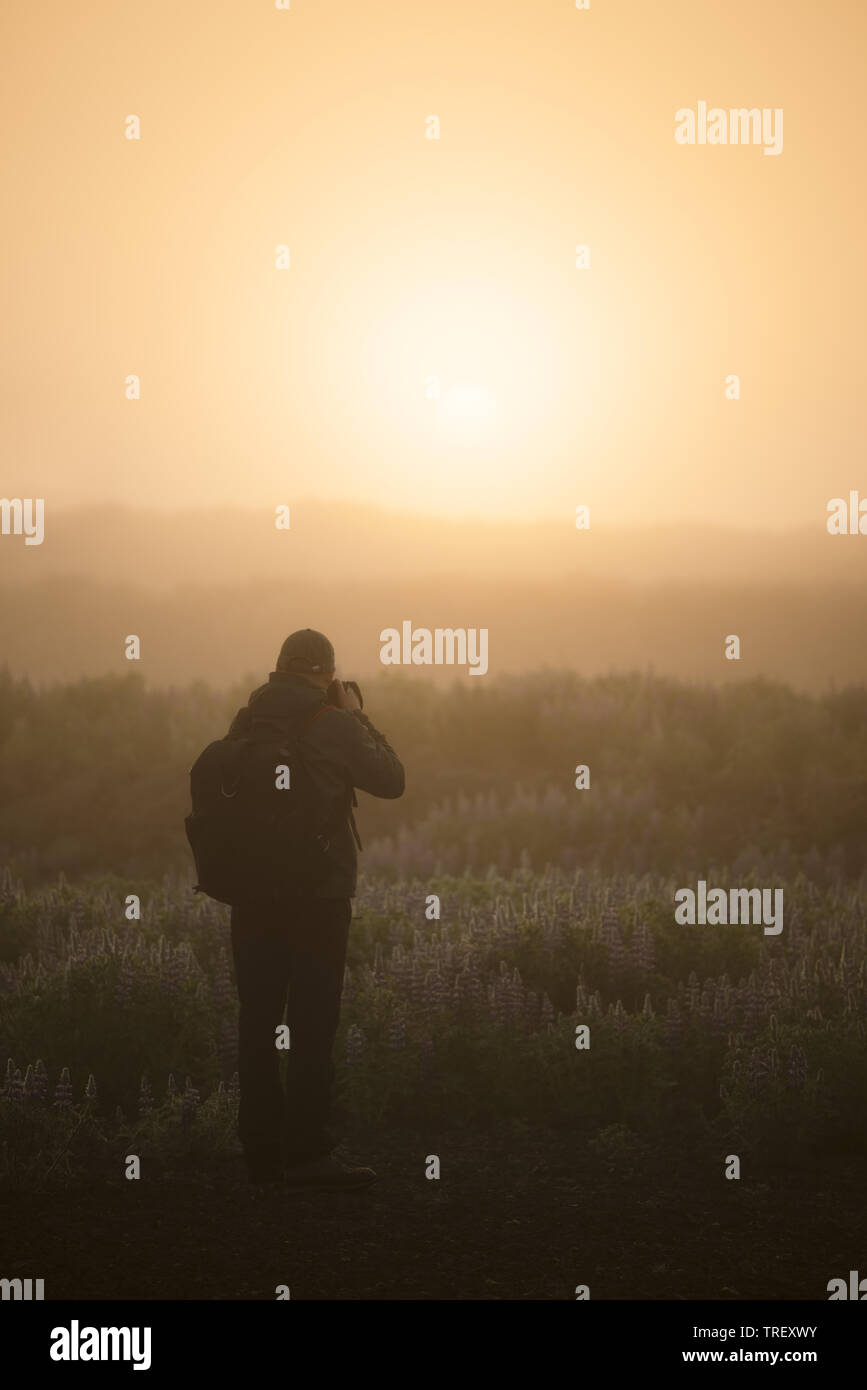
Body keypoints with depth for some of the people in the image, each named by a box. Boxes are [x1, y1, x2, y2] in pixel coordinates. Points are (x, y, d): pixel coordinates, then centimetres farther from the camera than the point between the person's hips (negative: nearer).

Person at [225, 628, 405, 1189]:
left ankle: (262, 1149, 14)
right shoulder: (335, 726, -11)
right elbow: (391, 780, -1)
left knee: (258, 1022, 10)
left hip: (253, 895, 5)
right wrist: (357, 716, 9)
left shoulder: (245, 726, 2)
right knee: (313, 1025, -2)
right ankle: (307, 1152, -5)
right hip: (318, 895, -5)